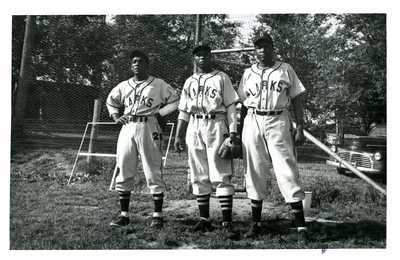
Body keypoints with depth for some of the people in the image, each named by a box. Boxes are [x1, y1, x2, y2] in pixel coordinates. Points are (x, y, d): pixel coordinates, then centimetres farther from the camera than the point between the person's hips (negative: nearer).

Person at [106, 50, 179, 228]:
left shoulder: (159, 85, 2)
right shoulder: (123, 86, 14)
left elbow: (175, 101, 3)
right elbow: (110, 102, 29)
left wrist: (159, 113, -5)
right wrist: (116, 117, 13)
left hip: (149, 128, -4)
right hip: (127, 128, 4)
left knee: (153, 173, -4)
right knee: (123, 172, 5)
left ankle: (157, 215, 4)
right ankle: (124, 215, 14)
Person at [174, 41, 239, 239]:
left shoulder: (221, 78, 5)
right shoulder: (189, 82, 17)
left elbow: (231, 106, 0)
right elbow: (183, 111, 17)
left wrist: (233, 132, -10)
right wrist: (178, 135, 10)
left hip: (217, 126, -4)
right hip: (194, 129, 5)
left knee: (221, 176, -9)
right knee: (199, 177, 6)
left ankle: (227, 222, -8)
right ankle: (204, 220, 14)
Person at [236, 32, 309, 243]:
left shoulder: (286, 70, 7)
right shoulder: (248, 73, 13)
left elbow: (296, 100, 5)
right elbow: (242, 104, 14)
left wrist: (300, 127, -3)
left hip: (279, 122, -2)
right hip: (253, 123, 3)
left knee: (287, 173, -8)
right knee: (255, 174, 5)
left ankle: (301, 226, -3)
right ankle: (256, 223, 16)